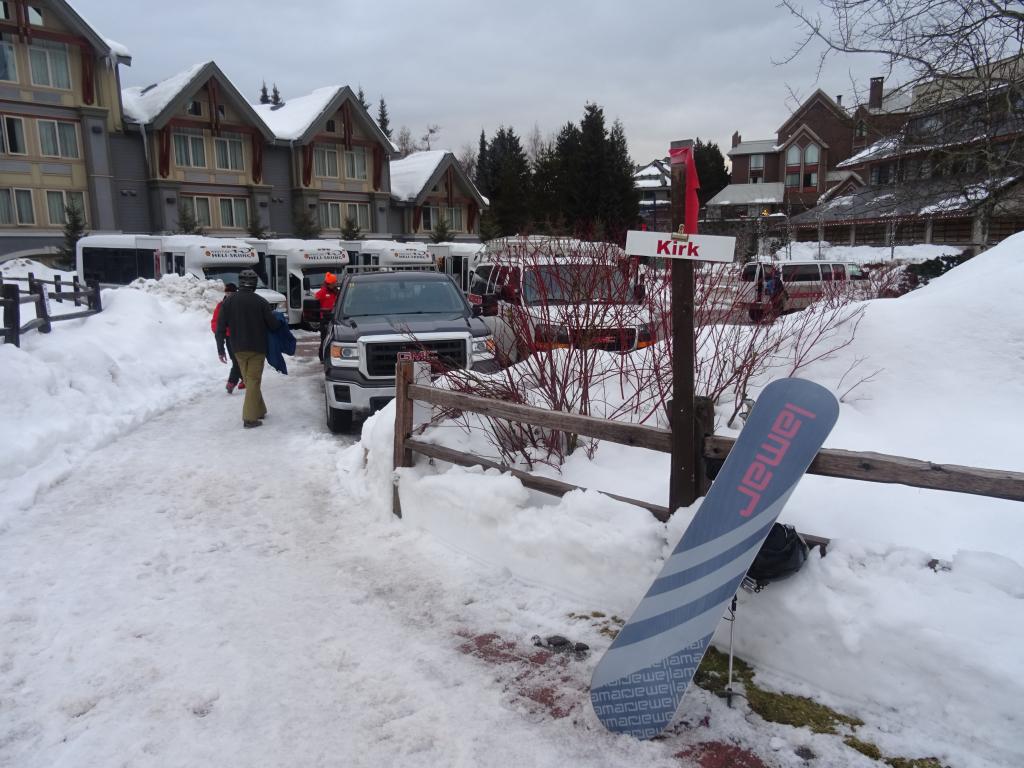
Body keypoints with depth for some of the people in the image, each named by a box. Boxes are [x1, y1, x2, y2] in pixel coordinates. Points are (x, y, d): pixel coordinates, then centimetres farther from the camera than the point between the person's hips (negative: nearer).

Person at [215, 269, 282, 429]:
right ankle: (250, 418, -5)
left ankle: (259, 410, 26)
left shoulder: (229, 301, 0)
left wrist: (220, 349, 4)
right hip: (257, 348, -3)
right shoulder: (260, 301, -10)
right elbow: (273, 325, -7)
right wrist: (279, 323, 16)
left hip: (239, 349, 3)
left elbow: (221, 327, -1)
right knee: (253, 381, 0)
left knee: (249, 380, 17)